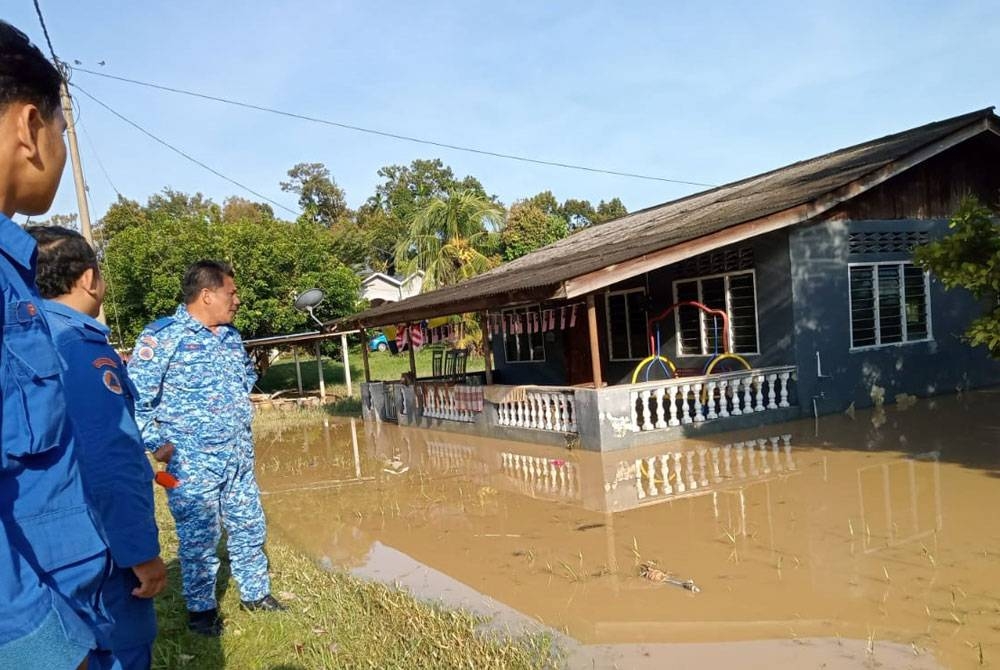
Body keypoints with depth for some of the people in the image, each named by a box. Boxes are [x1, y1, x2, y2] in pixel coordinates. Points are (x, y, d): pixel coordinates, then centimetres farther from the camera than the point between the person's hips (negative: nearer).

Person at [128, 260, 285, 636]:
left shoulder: (231, 335, 8)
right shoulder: (163, 336, -14)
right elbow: (134, 397, -16)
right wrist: (157, 444, -15)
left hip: (239, 456, 7)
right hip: (193, 462, -6)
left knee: (249, 527, 15)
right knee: (199, 538, 6)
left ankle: (256, 593, 32)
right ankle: (200, 608, 25)